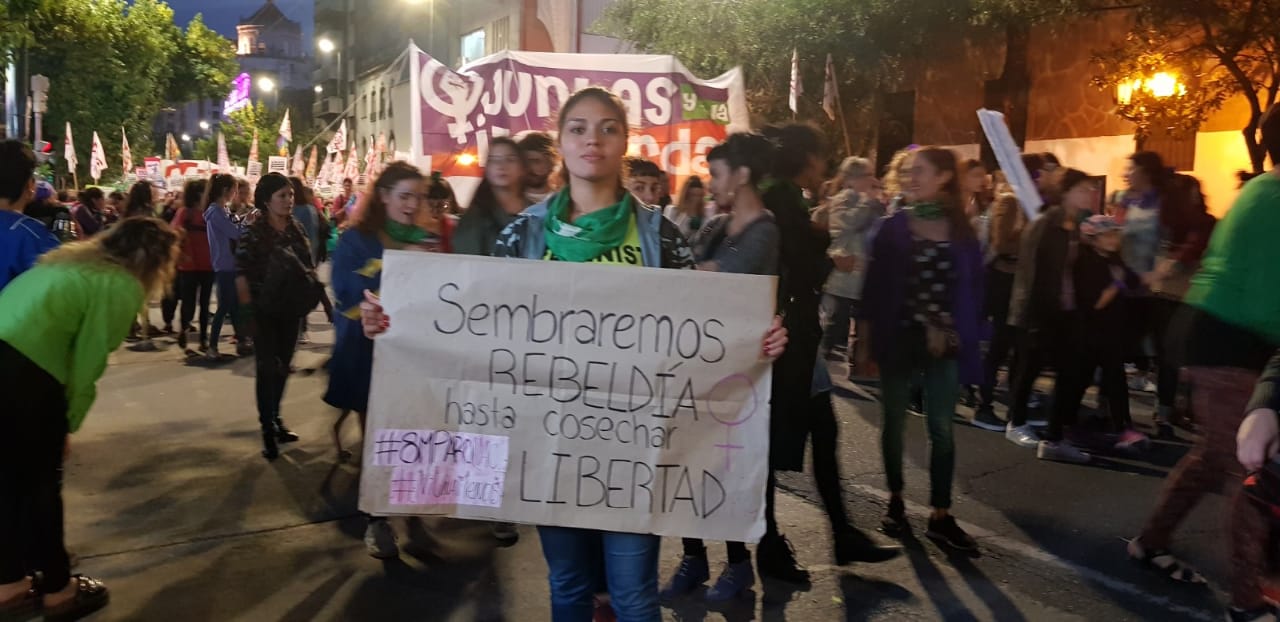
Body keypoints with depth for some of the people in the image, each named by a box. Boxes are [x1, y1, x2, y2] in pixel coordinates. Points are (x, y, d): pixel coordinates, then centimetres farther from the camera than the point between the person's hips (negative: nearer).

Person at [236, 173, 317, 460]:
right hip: (265, 310, -5)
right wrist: (248, 307, -17)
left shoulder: (296, 229, 3)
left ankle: (275, 418, 29)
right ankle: (268, 429, 4)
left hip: (291, 309, 5)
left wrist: (310, 293, -3)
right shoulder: (254, 233, -12)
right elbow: (241, 273, -13)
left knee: (283, 366, 14)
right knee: (267, 367, -4)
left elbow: (308, 265, 11)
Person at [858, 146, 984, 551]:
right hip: (898, 337, 0)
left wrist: (967, 337, 0)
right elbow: (875, 282, -1)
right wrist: (869, 335, -4)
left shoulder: (962, 231, 3)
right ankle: (895, 501, 25)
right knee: (894, 422, 9)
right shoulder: (895, 226, 0)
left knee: (941, 428, 2)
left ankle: (941, 517, 9)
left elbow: (973, 288, 6)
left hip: (945, 342, 1)